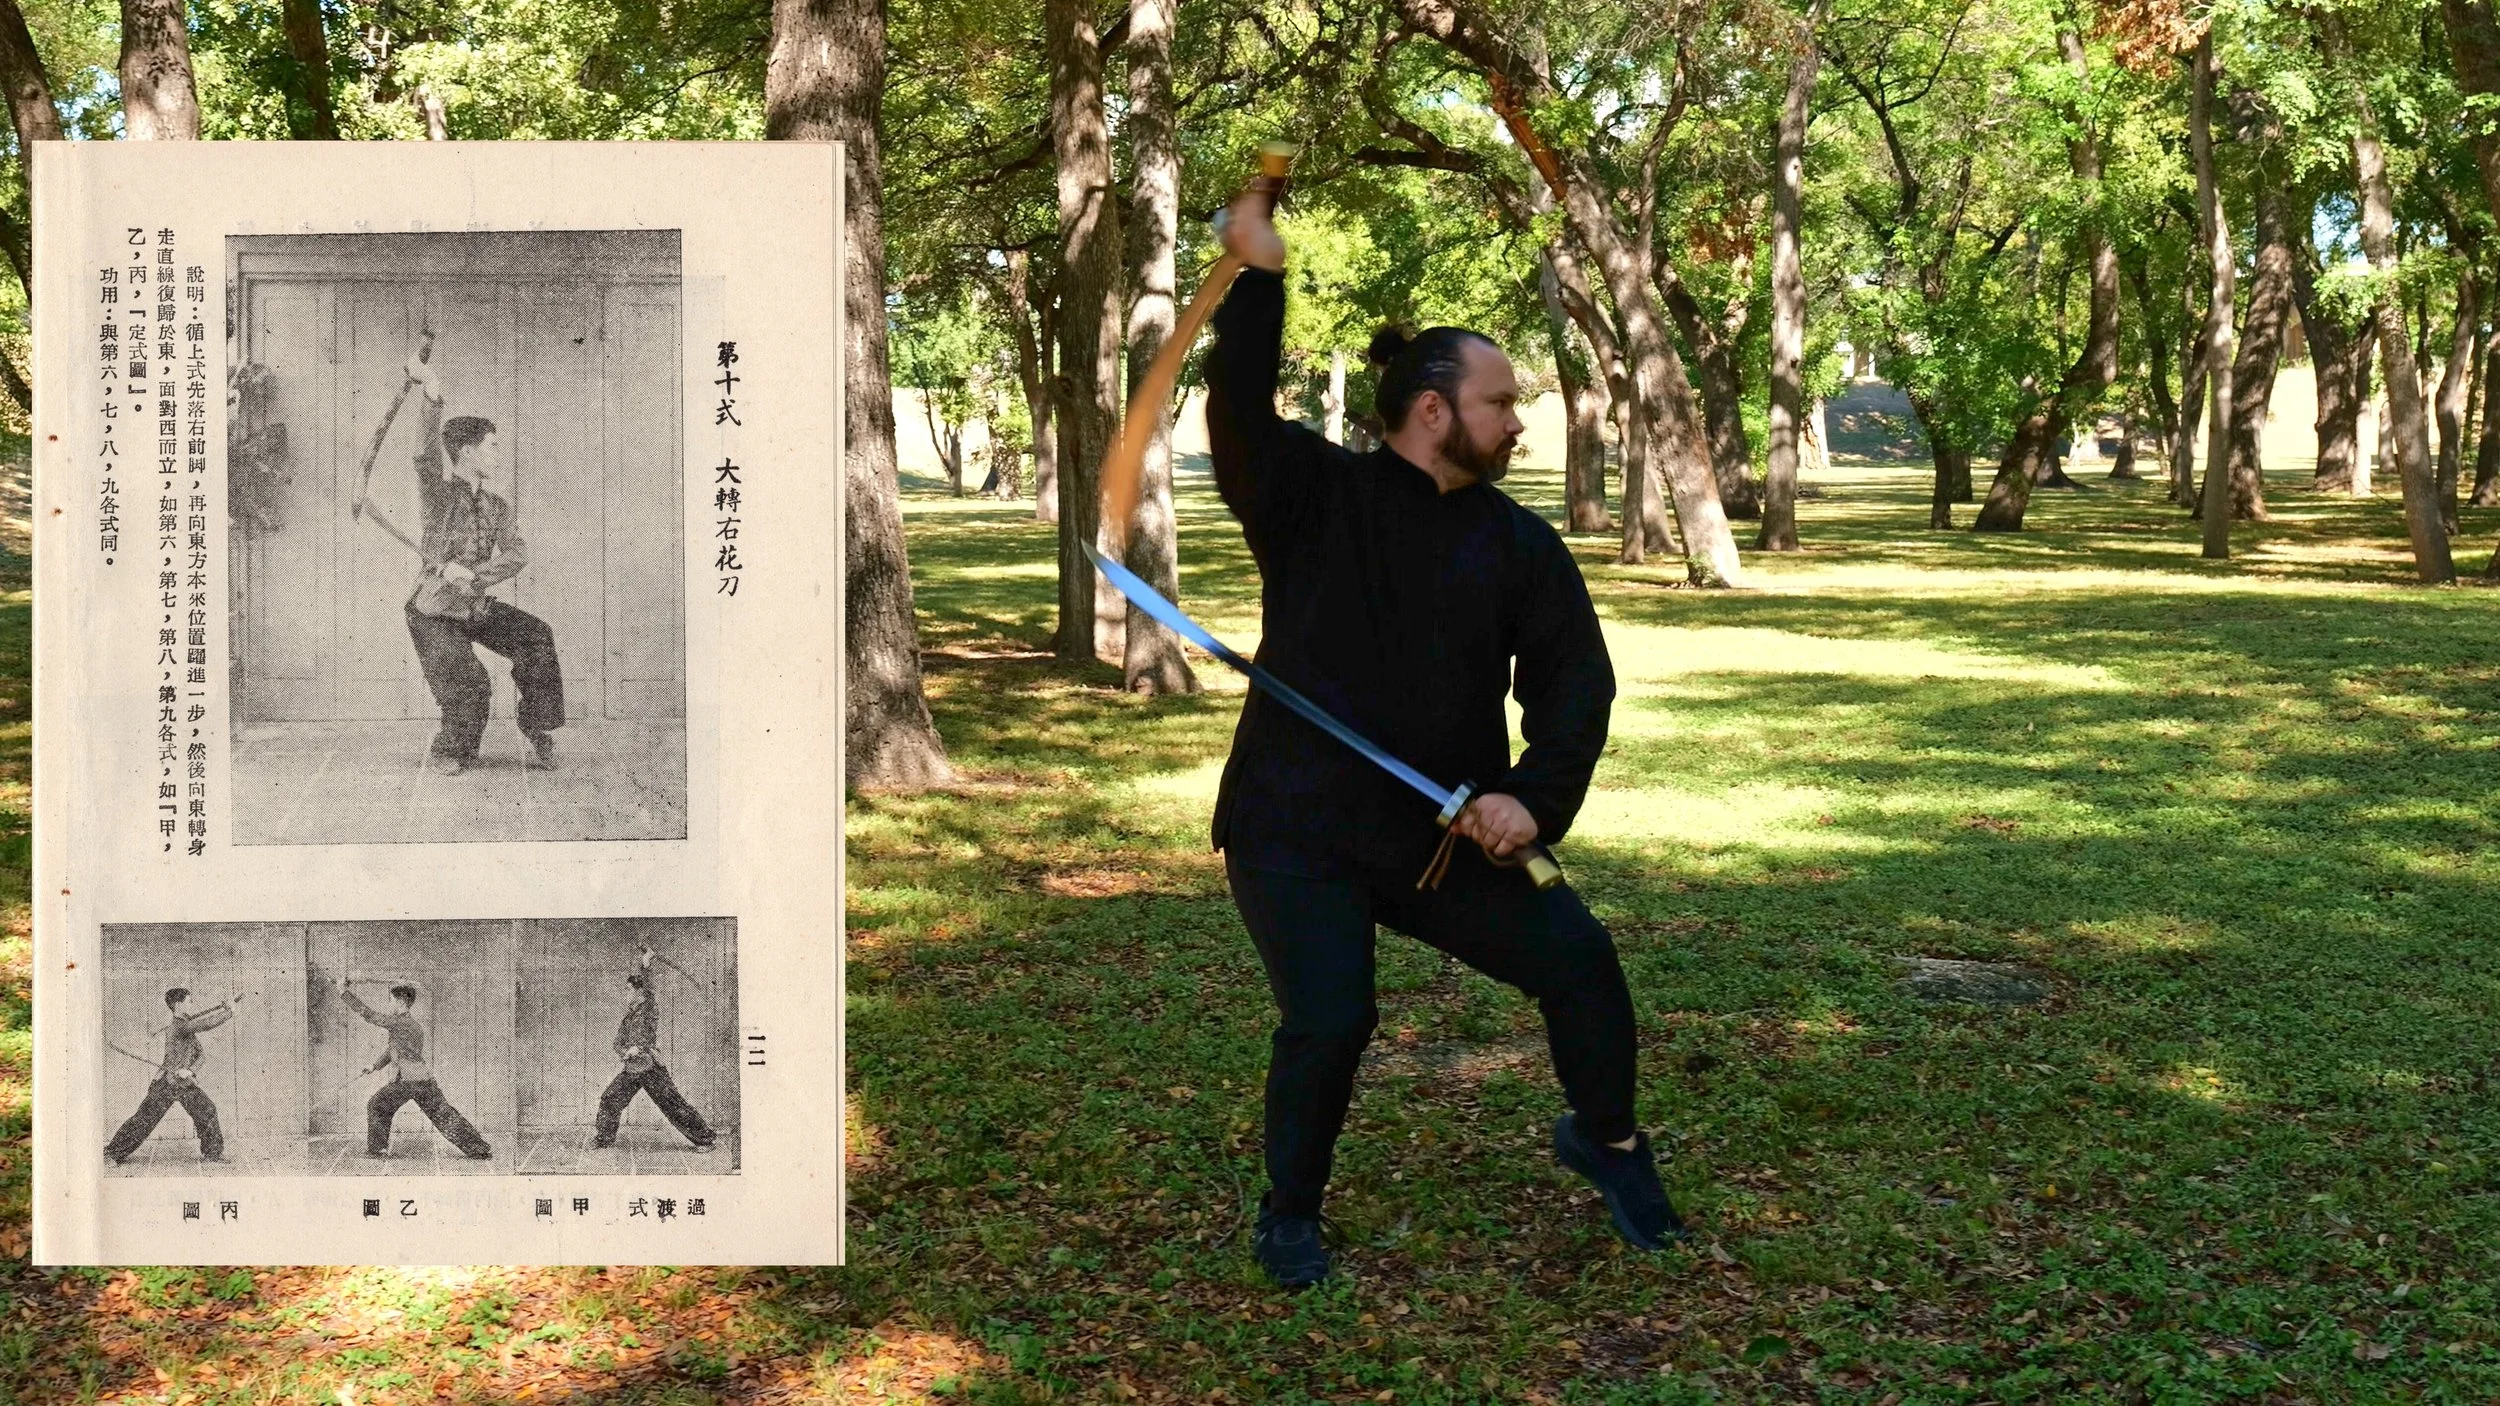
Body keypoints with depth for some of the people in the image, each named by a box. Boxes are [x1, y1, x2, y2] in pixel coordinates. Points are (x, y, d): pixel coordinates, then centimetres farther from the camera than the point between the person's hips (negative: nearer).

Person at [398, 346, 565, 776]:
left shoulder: (497, 506, 4)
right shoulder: (440, 493, -12)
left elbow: (518, 553, -9)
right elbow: (428, 454, -32)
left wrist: (470, 575, -25)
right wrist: (431, 398, -45)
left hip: (476, 607, 5)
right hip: (433, 612, -5)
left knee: (535, 635, -13)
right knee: (469, 685, -16)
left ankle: (540, 734, -2)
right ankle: (446, 752, 12)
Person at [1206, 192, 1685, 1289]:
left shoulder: (1519, 543, 4)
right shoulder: (1315, 497, -4)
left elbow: (1575, 678, -3)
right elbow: (1239, 415, -21)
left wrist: (1534, 797, -19)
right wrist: (1257, 275, -28)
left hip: (1444, 831, 4)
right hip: (1296, 833, -3)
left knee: (1575, 954, -9)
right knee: (1328, 1020, -18)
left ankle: (1605, 1137, 22)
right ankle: (1289, 1219, 11)